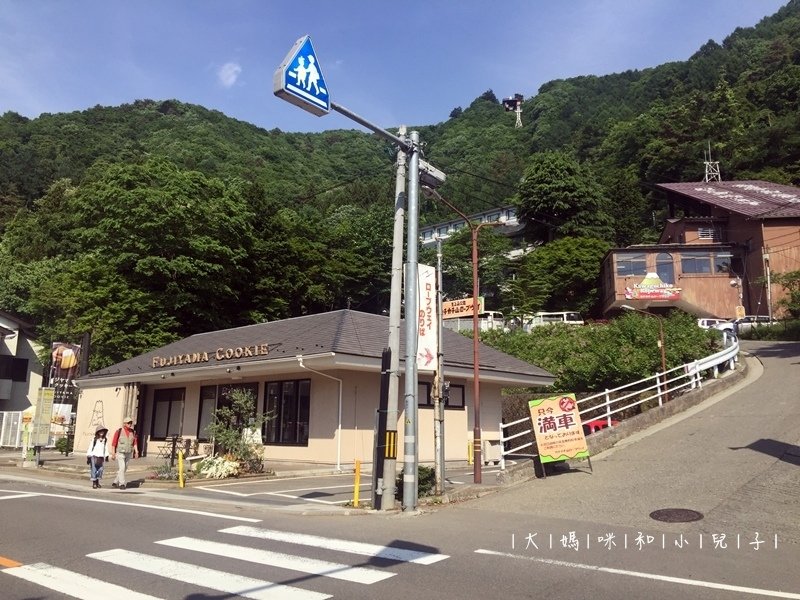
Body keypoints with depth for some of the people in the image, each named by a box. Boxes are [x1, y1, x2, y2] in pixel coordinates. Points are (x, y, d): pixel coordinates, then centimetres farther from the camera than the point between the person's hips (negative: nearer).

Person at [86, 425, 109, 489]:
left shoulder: (105, 440, 7)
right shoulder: (94, 440, -2)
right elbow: (90, 448, -2)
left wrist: (106, 456, 10)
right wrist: (88, 456, -5)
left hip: (101, 457, 3)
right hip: (94, 456, -3)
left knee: (100, 470, 3)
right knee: (94, 470, -2)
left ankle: (97, 482, 19)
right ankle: (94, 483, 7)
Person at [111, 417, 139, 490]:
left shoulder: (132, 432, 3)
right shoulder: (119, 431, -10)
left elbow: (135, 442, 3)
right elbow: (114, 443, -8)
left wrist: (136, 451, -8)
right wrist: (113, 454, -10)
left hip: (128, 454, 5)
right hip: (120, 453, -5)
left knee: (124, 469, 10)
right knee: (121, 468, -13)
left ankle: (115, 482, 25)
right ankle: (122, 484, -8)